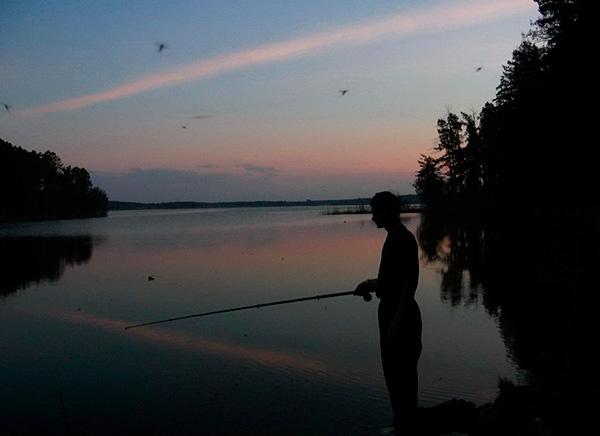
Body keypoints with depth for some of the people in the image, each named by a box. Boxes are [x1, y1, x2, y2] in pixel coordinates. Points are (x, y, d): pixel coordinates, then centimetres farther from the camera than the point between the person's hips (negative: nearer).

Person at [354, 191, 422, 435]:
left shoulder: (403, 240, -19)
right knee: (395, 371, 18)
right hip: (392, 312, 10)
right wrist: (372, 284, 9)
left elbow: (410, 284, -22)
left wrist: (397, 324, -23)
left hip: (401, 316, -10)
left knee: (400, 373, -1)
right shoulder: (394, 237, 12)